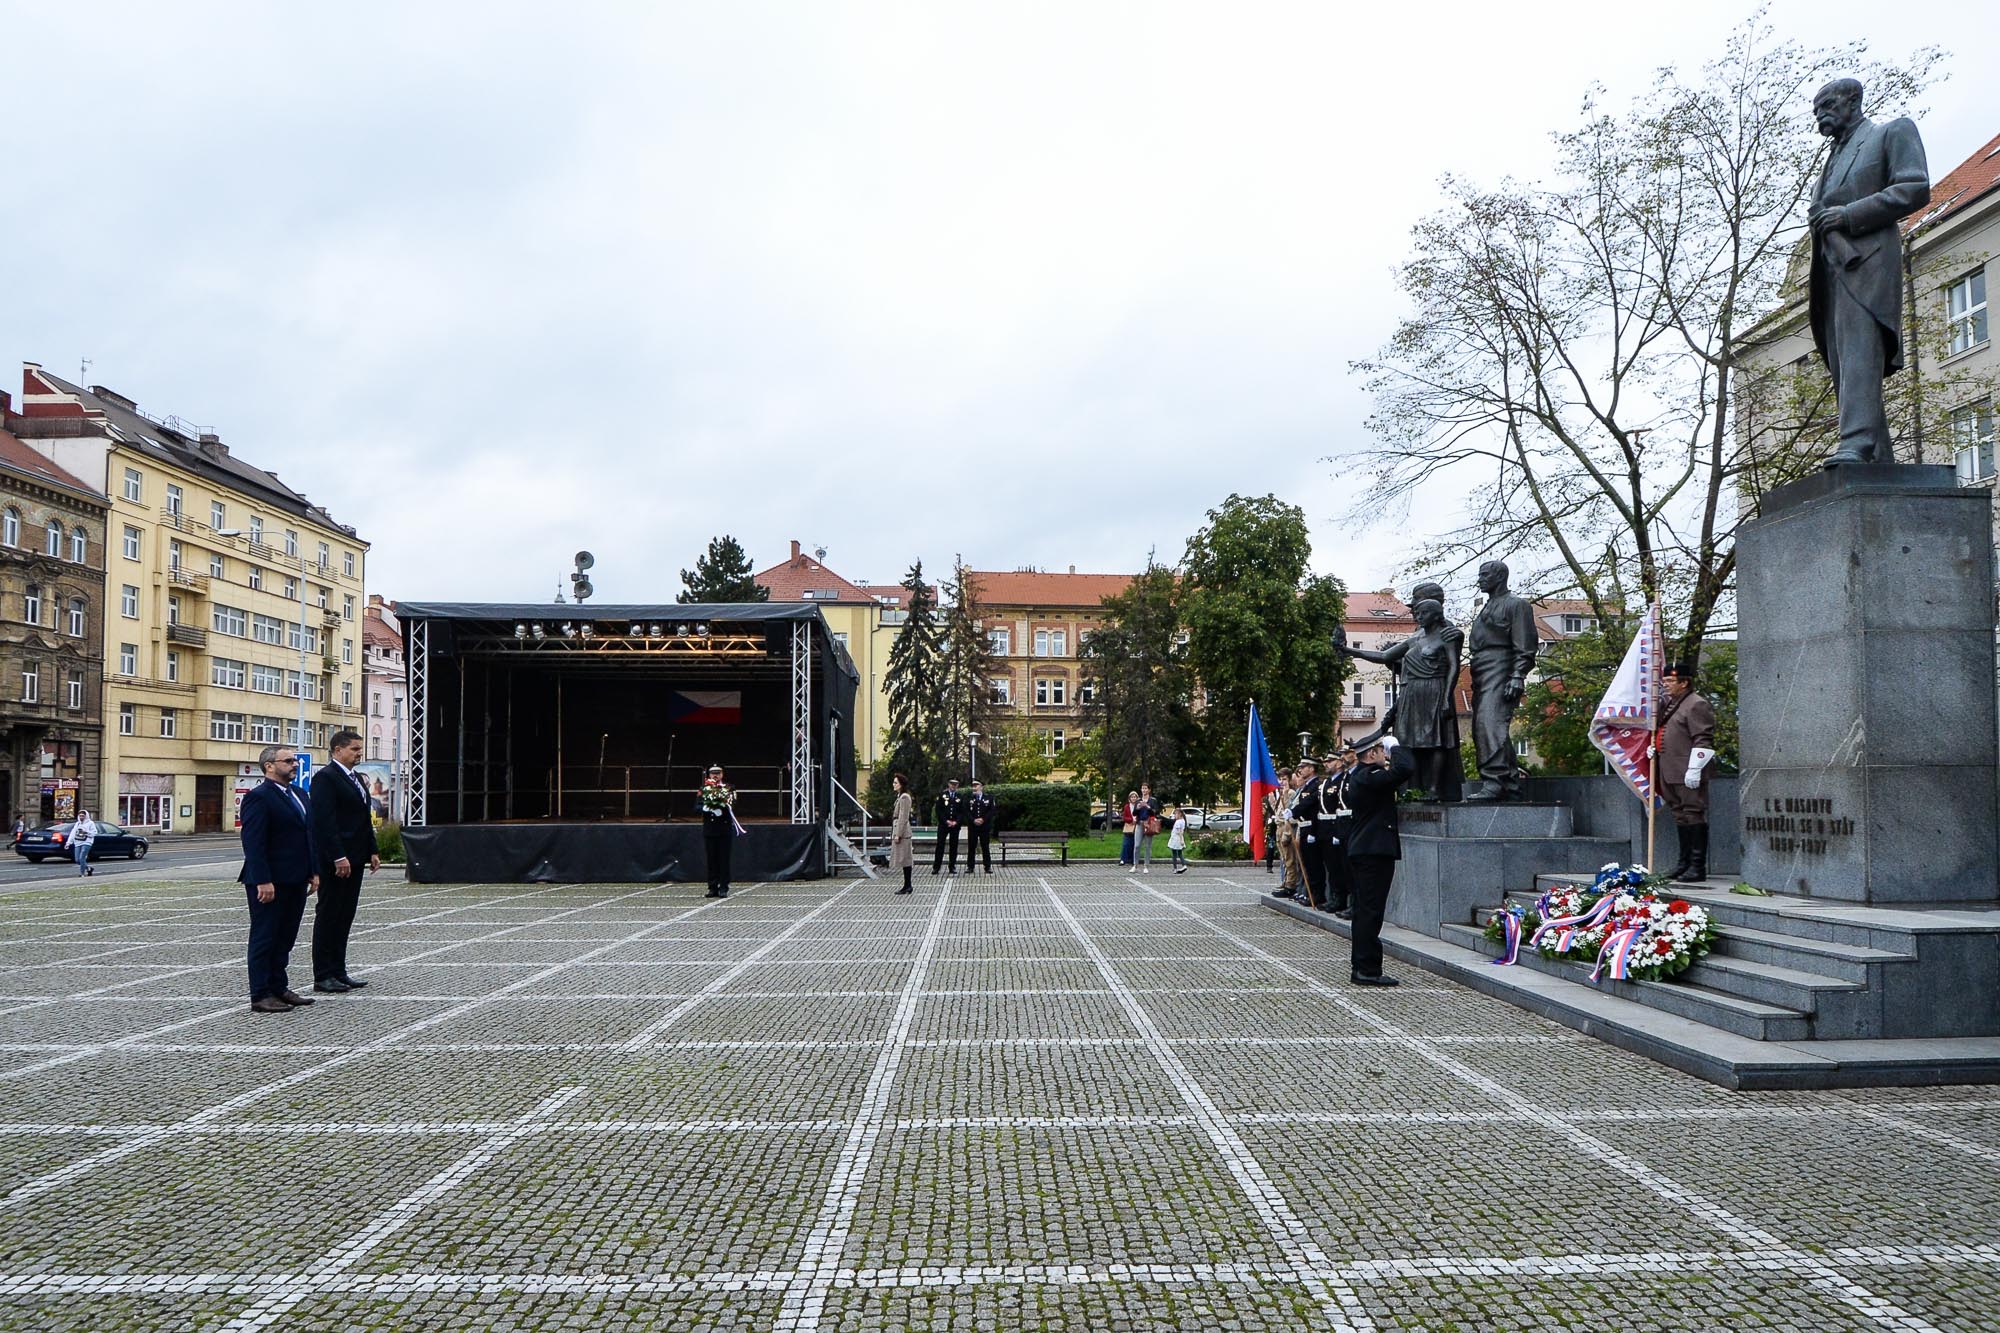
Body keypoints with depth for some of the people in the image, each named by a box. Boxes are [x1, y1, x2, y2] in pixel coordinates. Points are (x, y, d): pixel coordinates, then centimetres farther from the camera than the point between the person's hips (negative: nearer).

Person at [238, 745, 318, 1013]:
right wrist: (263, 881, -23)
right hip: (270, 883, -8)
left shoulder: (298, 794, 15)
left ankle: (279, 988, 23)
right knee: (264, 938, 0)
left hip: (295, 881, 9)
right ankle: (261, 996, 6)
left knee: (285, 938, 14)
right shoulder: (258, 797, -13)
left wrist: (312, 872, 14)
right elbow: (253, 843, -18)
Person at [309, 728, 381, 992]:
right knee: (328, 915, -2)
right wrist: (338, 857, -23)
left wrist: (372, 851, 15)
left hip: (354, 859, 9)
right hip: (334, 860, -9)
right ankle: (323, 976, 3)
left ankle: (338, 971, 18)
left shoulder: (356, 778, 17)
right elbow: (325, 821, -19)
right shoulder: (326, 777, -12)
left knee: (345, 916, 12)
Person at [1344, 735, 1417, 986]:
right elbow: (1405, 768, -29)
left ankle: (1359, 965, 20)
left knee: (1364, 910, 14)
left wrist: (1391, 750, 13)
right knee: (1371, 911, -7)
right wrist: (1395, 747, -11)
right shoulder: (1368, 777, -18)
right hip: (1374, 852, -10)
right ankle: (1367, 970, -5)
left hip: (1361, 850, 10)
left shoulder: (1356, 777, 13)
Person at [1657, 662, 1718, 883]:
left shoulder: (1697, 705, -10)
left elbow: (1703, 741, -16)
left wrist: (1694, 769, -20)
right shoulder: (1670, 704, 19)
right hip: (1670, 773, 10)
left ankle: (1698, 866, -5)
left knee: (1693, 816, -7)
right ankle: (1684, 862, 22)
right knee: (1680, 817, 14)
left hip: (1688, 775, -10)